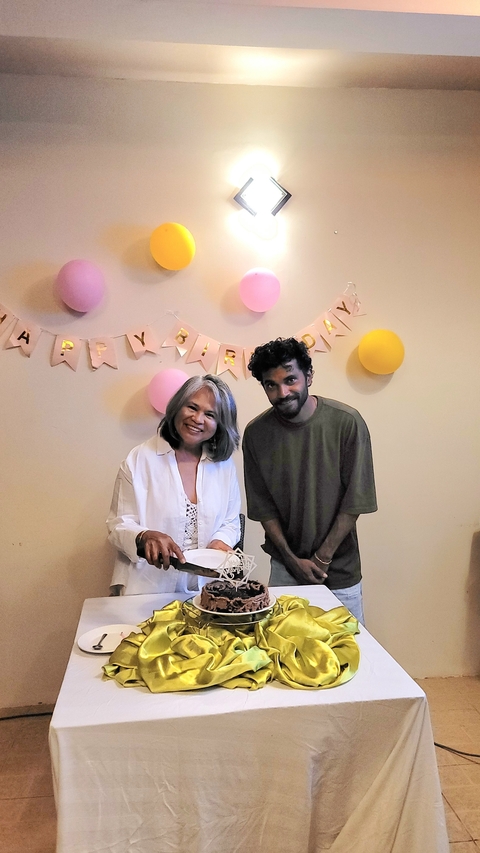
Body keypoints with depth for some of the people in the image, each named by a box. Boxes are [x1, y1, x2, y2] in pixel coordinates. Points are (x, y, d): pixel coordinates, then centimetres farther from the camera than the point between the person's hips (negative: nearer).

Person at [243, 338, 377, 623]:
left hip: (339, 570, -1)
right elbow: (263, 507, -3)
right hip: (284, 569, 2)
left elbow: (355, 501, -12)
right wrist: (292, 559, -8)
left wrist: (321, 558, -11)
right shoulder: (256, 433, -8)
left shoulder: (347, 422, -15)